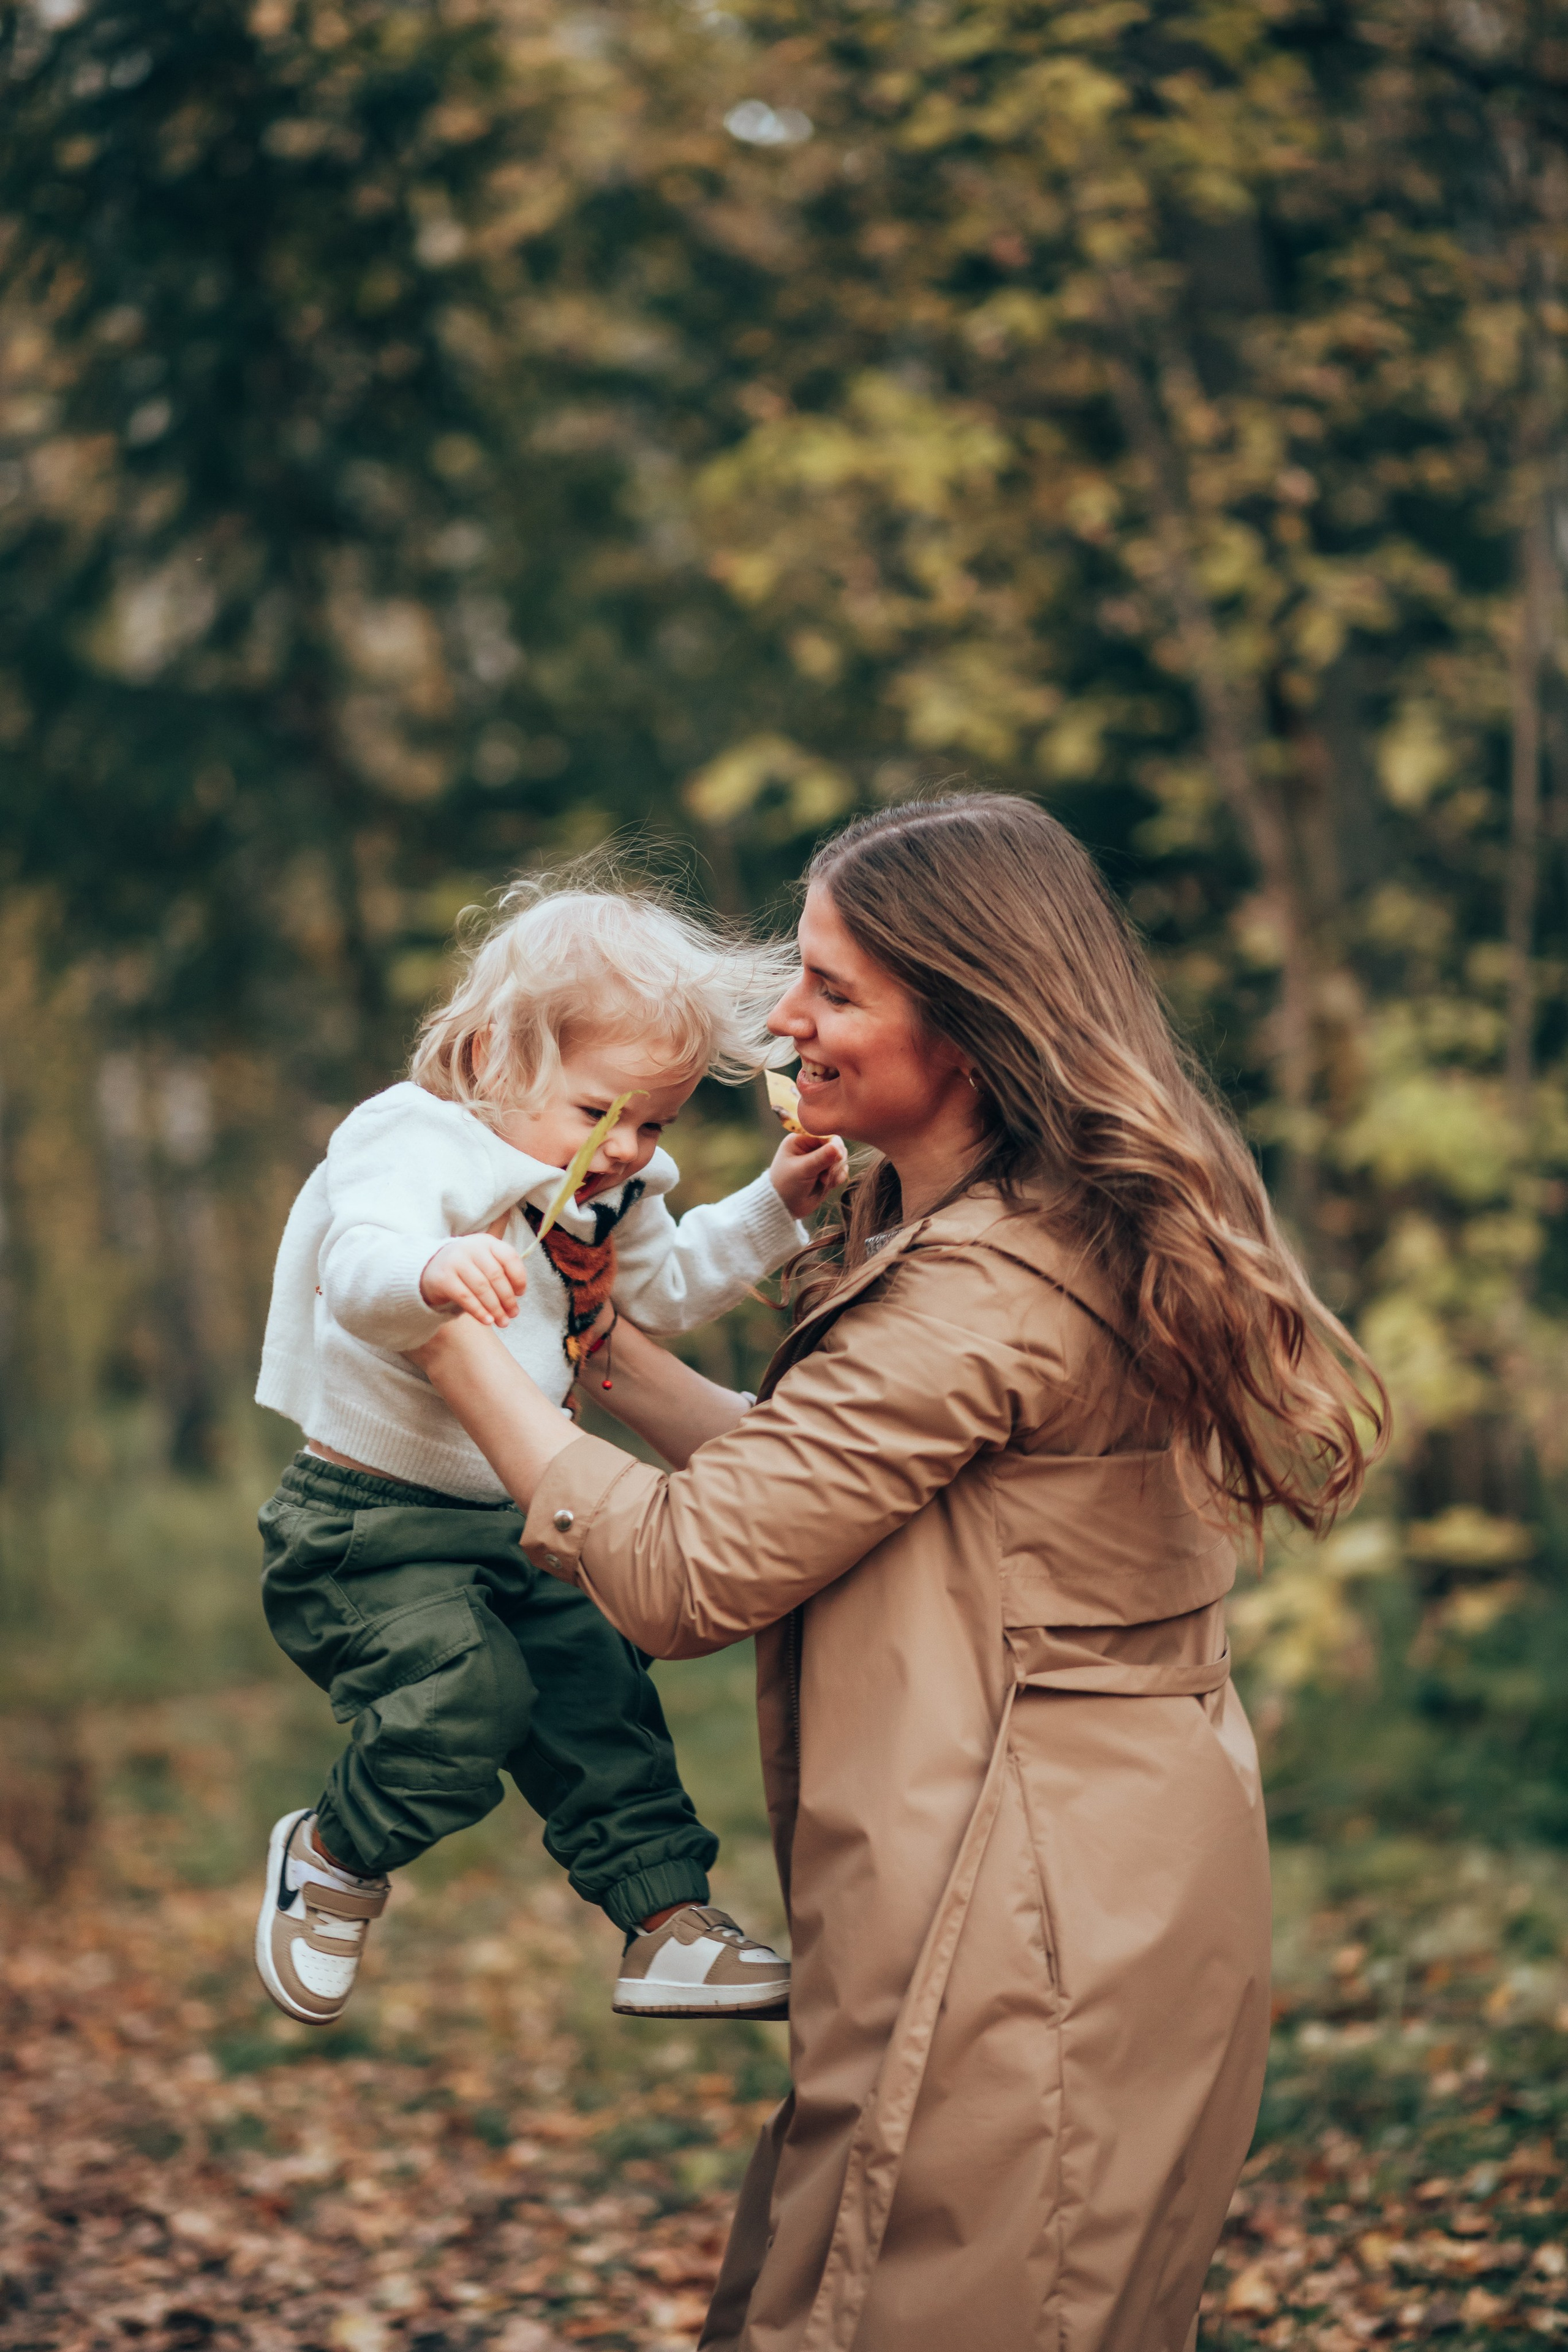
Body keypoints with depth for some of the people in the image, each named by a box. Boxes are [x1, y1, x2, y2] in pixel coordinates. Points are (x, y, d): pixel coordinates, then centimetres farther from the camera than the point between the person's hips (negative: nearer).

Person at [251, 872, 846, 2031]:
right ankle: (333, 1854, 2)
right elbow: (361, 1269, -42)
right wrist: (436, 1273, -65)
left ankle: (668, 1916, 22)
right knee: (466, 1696, -24)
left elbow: (669, 1284, 24)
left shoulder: (613, 1196, 6)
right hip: (368, 1524, -8)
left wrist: (774, 1205, 10)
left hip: (508, 1524, 8)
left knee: (601, 1697, 9)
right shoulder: (416, 1152, -22)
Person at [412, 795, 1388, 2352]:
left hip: (1028, 1928, -10)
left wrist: (455, 1340, -9)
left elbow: (682, 1576, -19)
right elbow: (805, 1481, 15)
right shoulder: (1063, 1233, 10)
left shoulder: (987, 1294, -22)